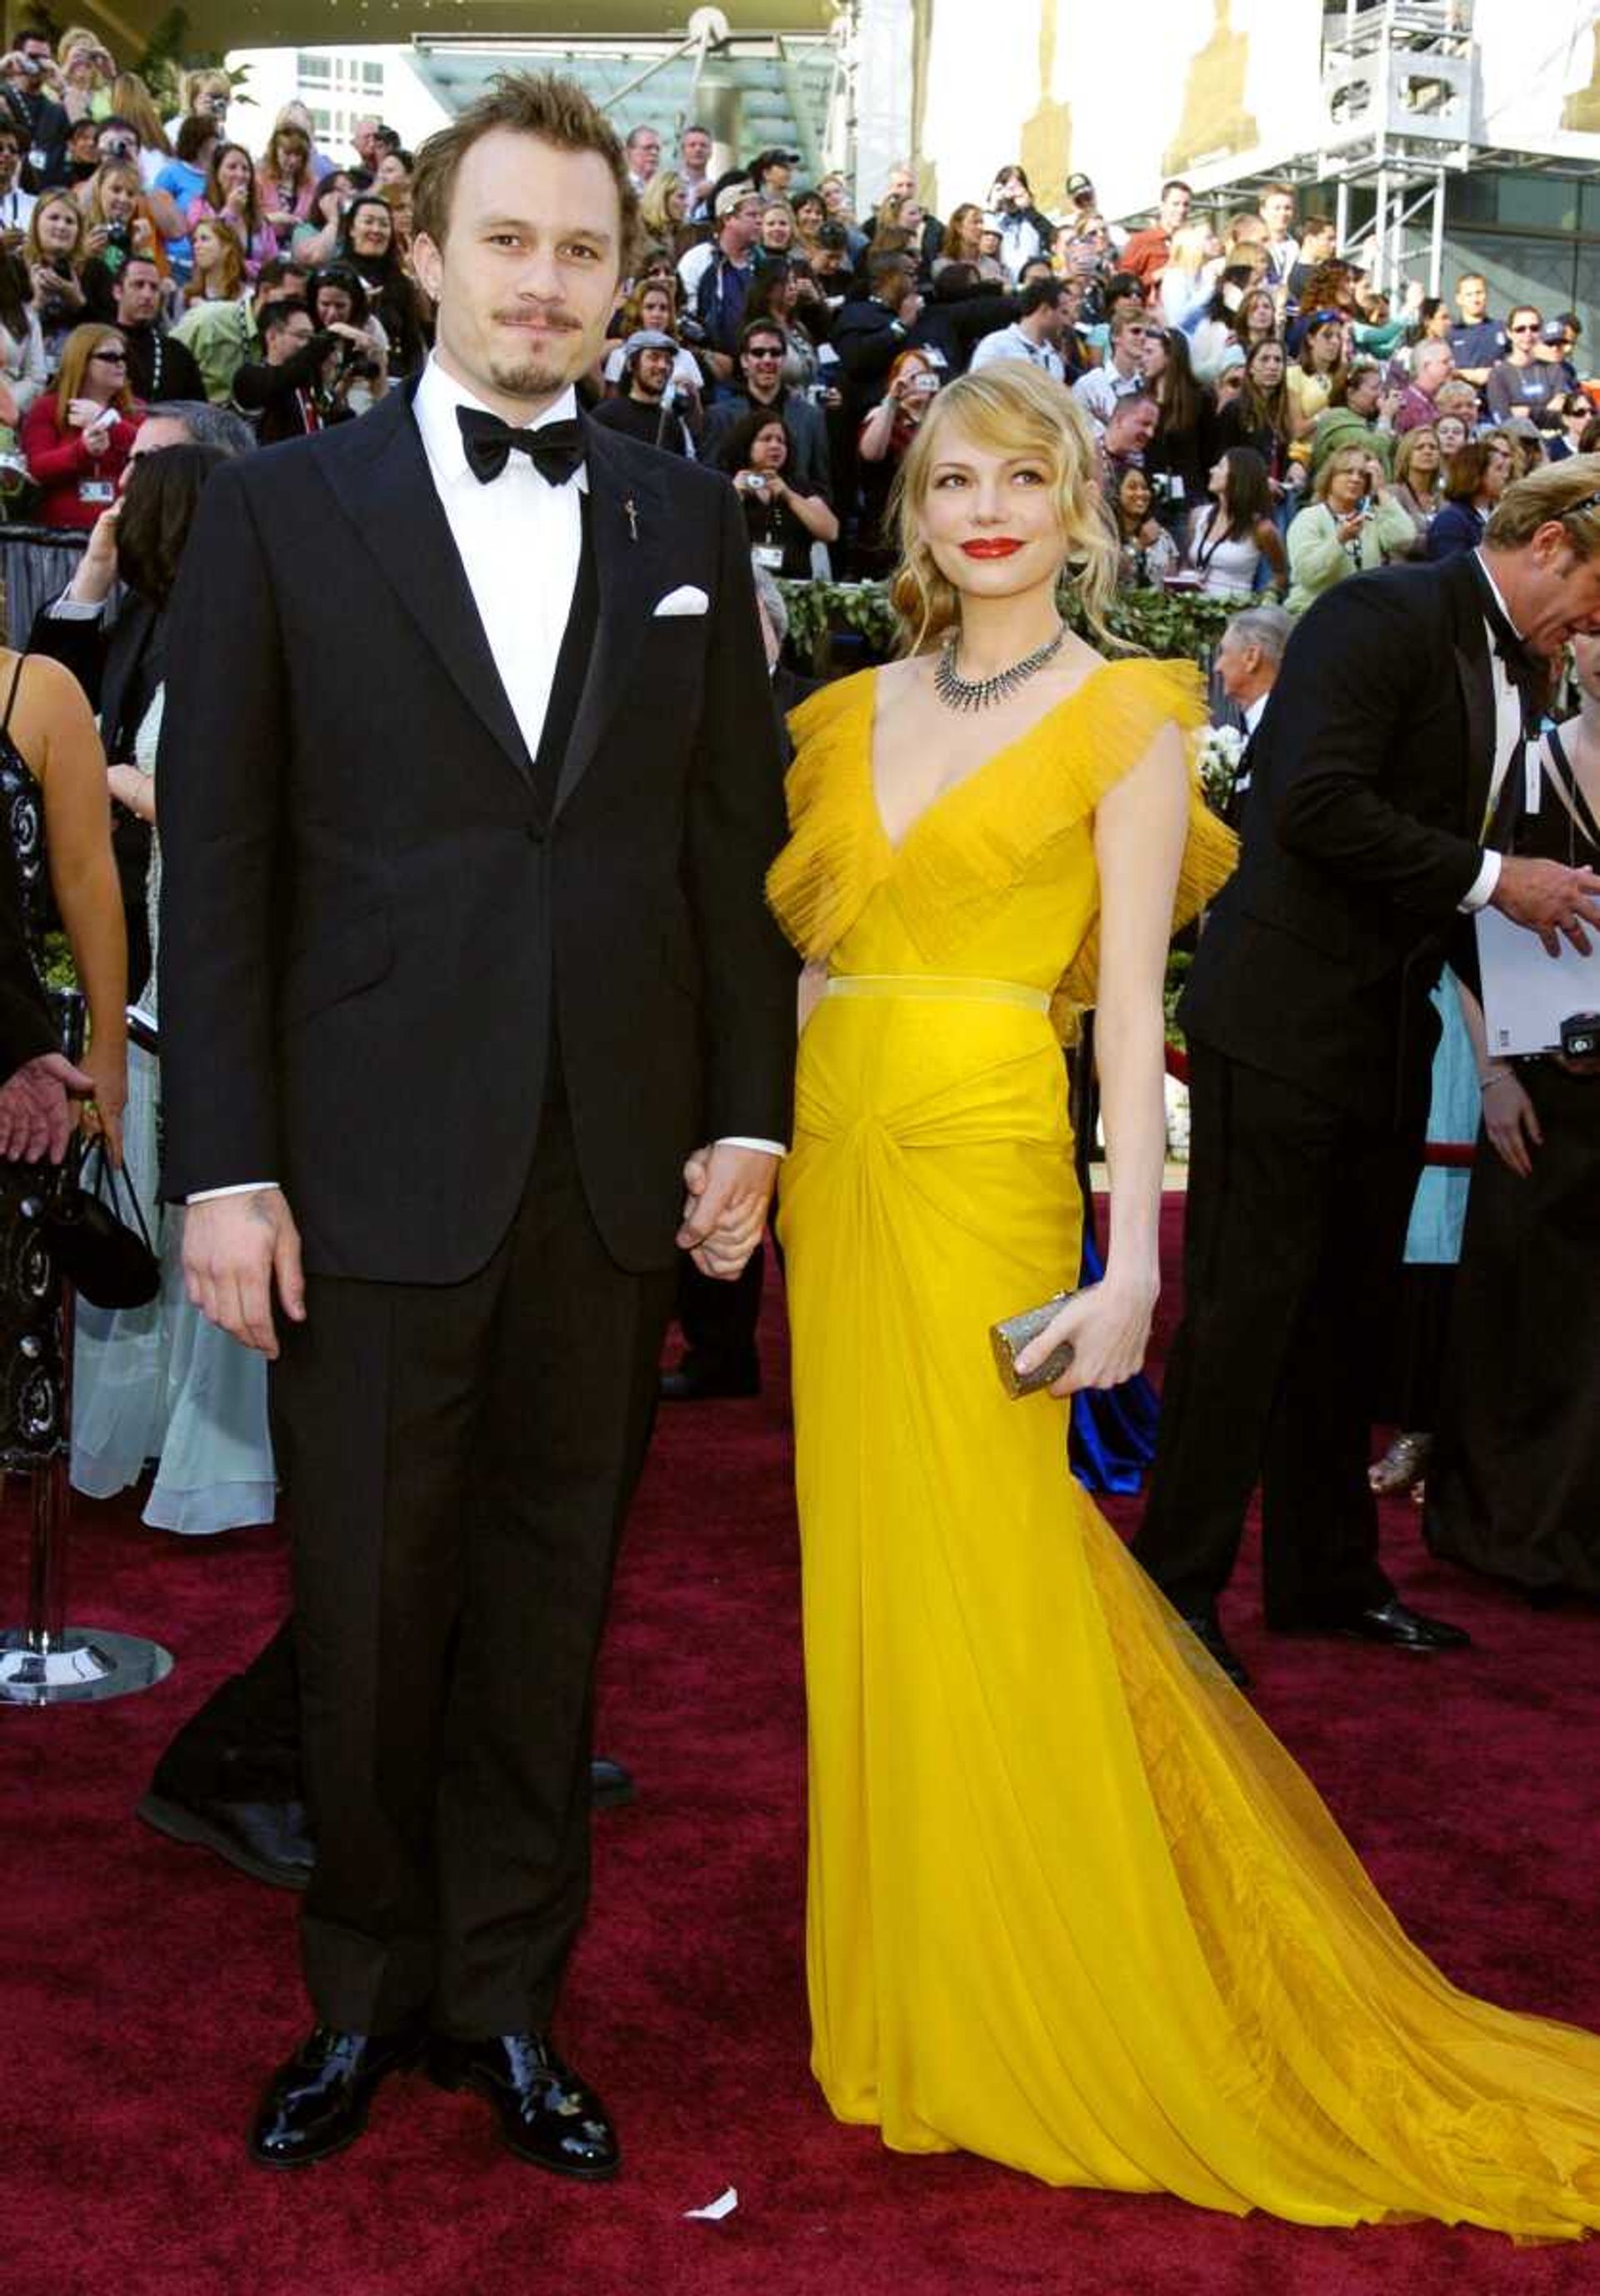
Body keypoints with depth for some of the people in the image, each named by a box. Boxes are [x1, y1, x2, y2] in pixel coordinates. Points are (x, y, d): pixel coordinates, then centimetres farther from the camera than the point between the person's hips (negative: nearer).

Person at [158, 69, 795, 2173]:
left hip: (619, 1177, 2)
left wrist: (747, 1118, 4)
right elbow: (215, 862, -2)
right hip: (374, 1178, -2)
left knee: (548, 1608, 13)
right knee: (367, 1619, 9)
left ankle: (506, 1999, 30)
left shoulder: (688, 522, 8)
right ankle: (365, 1995, 31)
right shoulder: (283, 509, 1)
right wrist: (224, 1166, -7)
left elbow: (736, 844, 9)